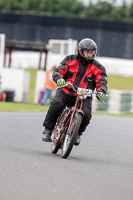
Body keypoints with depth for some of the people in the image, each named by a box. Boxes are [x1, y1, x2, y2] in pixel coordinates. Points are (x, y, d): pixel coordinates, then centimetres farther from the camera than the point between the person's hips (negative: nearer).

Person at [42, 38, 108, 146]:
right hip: (65, 92, 0)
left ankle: (78, 133, 3)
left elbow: (102, 82, 2)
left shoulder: (98, 68, 9)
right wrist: (58, 79, -22)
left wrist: (101, 92, -22)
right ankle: (48, 130, -17)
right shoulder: (70, 60, 9)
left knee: (86, 114, -26)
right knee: (57, 104, -31)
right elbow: (58, 71, 2)